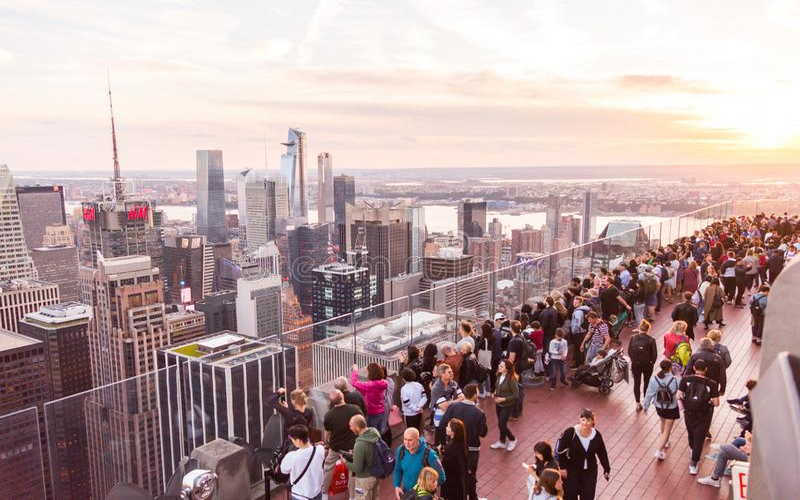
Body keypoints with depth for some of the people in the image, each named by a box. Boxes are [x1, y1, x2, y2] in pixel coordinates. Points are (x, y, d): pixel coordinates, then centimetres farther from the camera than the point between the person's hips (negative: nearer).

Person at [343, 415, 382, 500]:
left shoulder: (360, 444, -34)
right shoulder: (375, 432, -11)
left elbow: (357, 468, -25)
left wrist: (346, 462, -8)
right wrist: (353, 455, 6)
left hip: (365, 478, -7)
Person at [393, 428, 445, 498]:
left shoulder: (429, 454, -26)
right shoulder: (401, 450, -12)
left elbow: (441, 477, -17)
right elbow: (398, 469, 6)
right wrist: (396, 486, -7)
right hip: (405, 493, 4)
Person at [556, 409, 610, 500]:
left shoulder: (596, 435, -10)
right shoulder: (570, 432, -21)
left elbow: (602, 453, 3)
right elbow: (561, 451, -13)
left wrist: (606, 469, 8)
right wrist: (563, 467, -10)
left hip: (590, 471, 3)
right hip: (572, 470, -3)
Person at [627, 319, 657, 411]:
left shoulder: (633, 338, -10)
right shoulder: (651, 340, -15)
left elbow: (629, 351, -6)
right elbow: (655, 354, -12)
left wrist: (634, 360, 10)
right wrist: (652, 362, 5)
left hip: (635, 364, 1)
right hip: (647, 365, -1)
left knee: (636, 383, 12)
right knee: (647, 383, 18)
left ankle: (638, 404, 15)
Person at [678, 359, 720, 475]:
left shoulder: (686, 379, -14)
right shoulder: (711, 384, -16)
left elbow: (679, 396, -13)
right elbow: (716, 403, -15)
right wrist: (709, 402, 5)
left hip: (689, 413, 2)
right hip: (703, 416, -2)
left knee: (691, 434, 28)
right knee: (699, 439, 10)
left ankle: (693, 450, 54)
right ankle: (693, 463, 13)